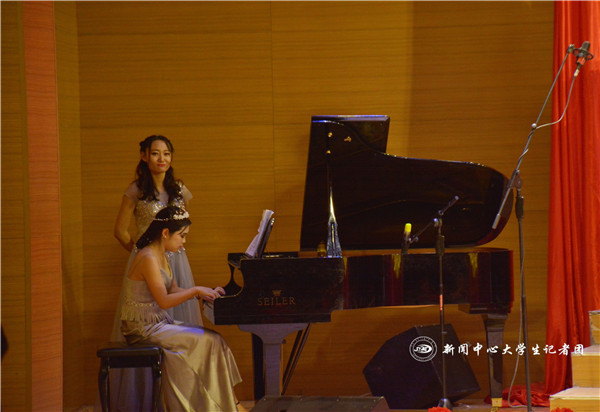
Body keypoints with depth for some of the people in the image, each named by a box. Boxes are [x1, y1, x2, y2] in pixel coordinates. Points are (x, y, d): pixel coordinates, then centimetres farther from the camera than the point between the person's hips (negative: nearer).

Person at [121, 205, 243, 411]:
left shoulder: (160, 257, 13)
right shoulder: (148, 259, -19)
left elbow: (174, 291, 18)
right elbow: (164, 301, -23)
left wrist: (206, 292, 4)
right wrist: (196, 291, -17)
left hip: (159, 323, 10)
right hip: (144, 329, -10)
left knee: (213, 339, -2)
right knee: (211, 342, -15)